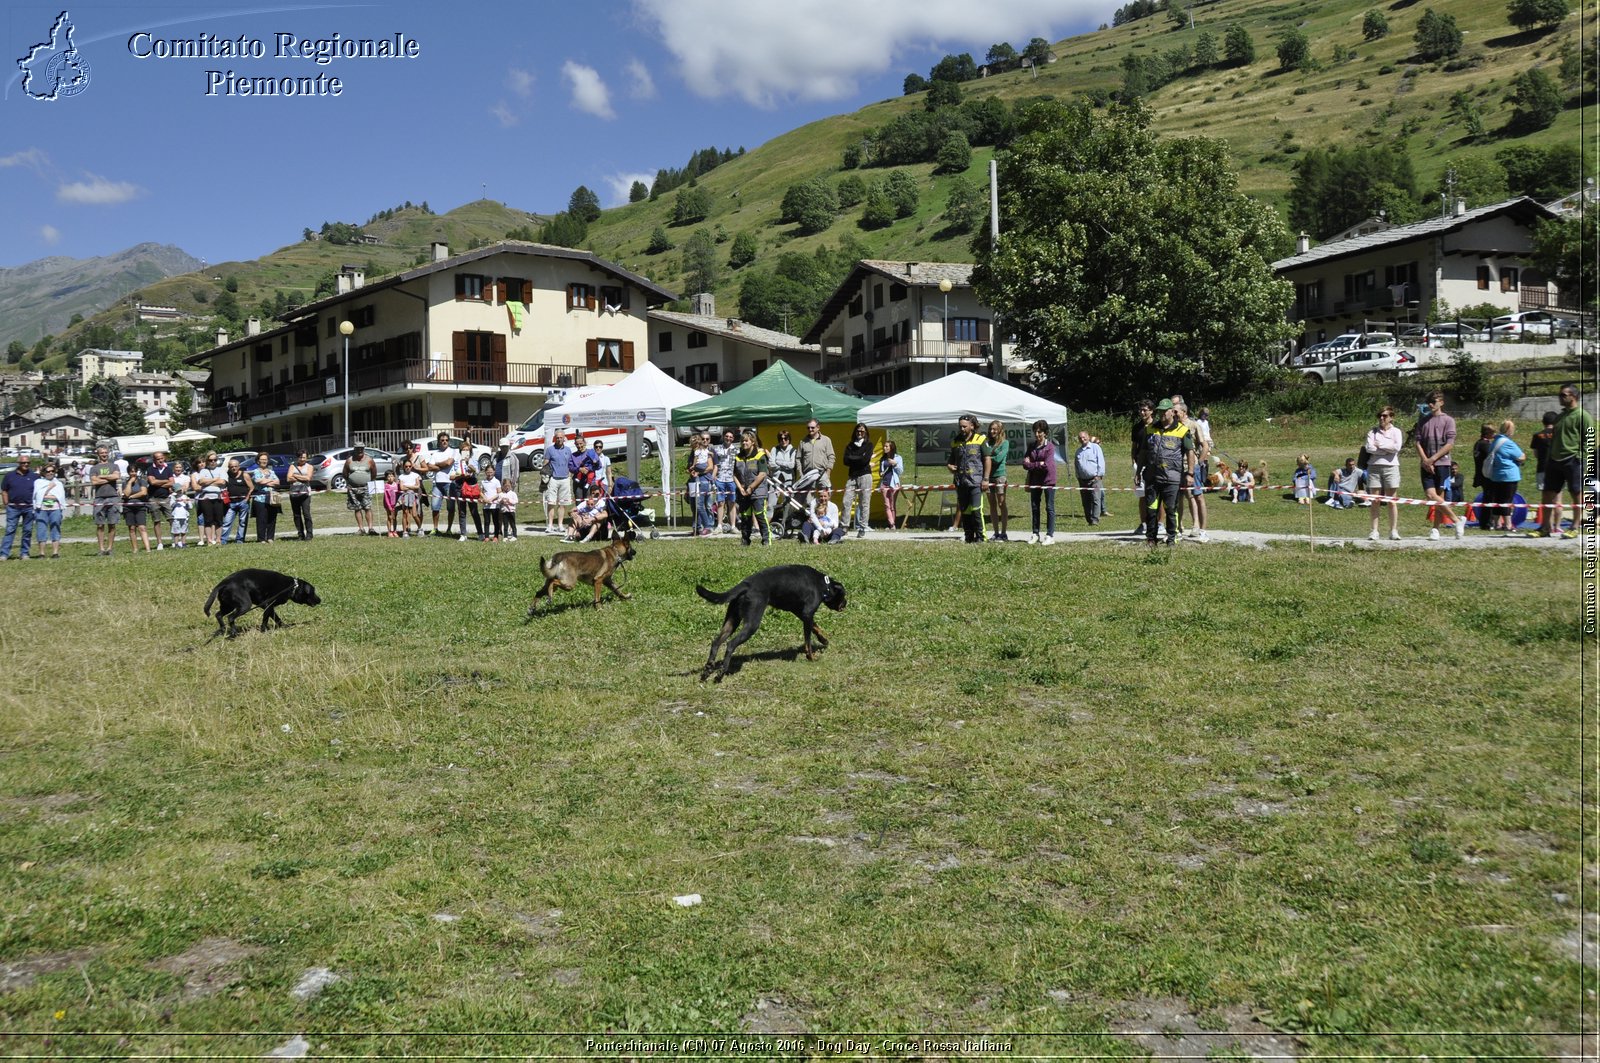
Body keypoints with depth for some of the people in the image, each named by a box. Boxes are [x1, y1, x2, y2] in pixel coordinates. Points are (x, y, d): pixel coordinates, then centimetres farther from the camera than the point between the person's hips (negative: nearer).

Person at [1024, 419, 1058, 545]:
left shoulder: (1050, 447, -8)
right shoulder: (1031, 447, 9)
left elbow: (1047, 465, -17)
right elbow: (1025, 464, 0)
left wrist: (1031, 464, -8)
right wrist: (1039, 464, -12)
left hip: (1048, 481, -6)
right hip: (1035, 481, 6)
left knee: (1049, 508, -1)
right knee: (1034, 507, 9)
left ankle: (1050, 535, 1)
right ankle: (1035, 534, 18)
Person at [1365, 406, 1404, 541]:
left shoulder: (1396, 431, 8)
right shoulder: (1373, 432, 10)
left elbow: (1397, 447, -10)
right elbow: (1369, 448, -6)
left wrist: (1380, 445, -4)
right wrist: (1388, 449, -7)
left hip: (1391, 466, -1)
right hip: (1374, 466, 1)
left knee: (1392, 500, 0)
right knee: (1375, 500, 0)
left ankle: (1394, 531, 4)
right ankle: (1374, 531, 2)